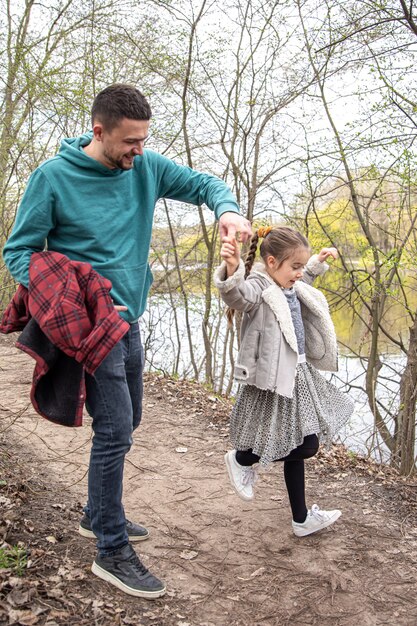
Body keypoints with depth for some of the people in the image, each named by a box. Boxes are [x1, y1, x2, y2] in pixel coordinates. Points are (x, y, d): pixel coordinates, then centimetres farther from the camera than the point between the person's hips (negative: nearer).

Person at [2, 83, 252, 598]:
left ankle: (98, 516, 38)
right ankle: (111, 551, 8)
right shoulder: (53, 177, -12)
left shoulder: (145, 167, 2)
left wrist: (226, 209, -15)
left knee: (124, 423, 17)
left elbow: (203, 183, 10)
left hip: (128, 320, 7)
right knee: (115, 430, -9)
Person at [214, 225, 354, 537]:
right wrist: (232, 269, -61)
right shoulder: (259, 289, -19)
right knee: (306, 445, -5)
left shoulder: (291, 287, 9)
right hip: (274, 382, -9)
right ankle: (241, 459, 19)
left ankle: (302, 519, 29)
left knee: (297, 447, 16)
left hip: (297, 375, 9)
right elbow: (238, 295, -44)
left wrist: (319, 261, 35)